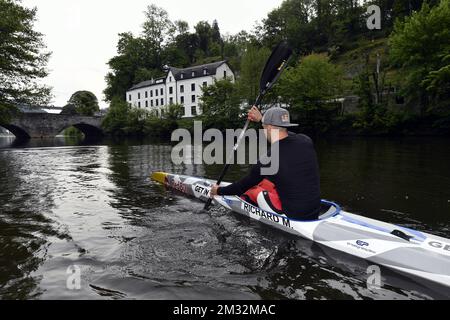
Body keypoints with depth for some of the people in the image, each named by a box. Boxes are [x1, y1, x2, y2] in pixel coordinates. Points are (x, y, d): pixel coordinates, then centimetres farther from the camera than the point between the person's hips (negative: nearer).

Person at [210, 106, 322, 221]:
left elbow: (245, 184, -3)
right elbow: (282, 134, 19)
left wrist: (219, 191, 14)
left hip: (293, 216, -6)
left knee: (251, 189, 12)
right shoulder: (306, 141, -5)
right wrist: (262, 119, 28)